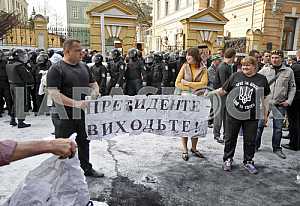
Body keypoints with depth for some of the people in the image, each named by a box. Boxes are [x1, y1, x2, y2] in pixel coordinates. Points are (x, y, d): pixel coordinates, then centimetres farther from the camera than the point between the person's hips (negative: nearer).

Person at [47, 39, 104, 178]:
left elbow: (93, 84, 18)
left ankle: (87, 168, 36)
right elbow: (54, 94, -21)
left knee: (84, 141, 20)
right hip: (64, 116, -6)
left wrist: (95, 94, -5)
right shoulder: (56, 69, -12)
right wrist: (76, 103, -28)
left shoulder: (84, 66, 9)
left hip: (84, 113, 7)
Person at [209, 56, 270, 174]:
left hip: (252, 116, 0)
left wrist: (265, 114, 7)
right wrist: (210, 93, -10)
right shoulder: (235, 76, 0)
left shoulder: (262, 79, 1)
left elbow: (264, 98, 7)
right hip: (234, 114, 0)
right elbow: (223, 91, 3)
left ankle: (248, 162, 31)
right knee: (230, 138, 11)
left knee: (250, 140, 12)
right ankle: (228, 160, 29)